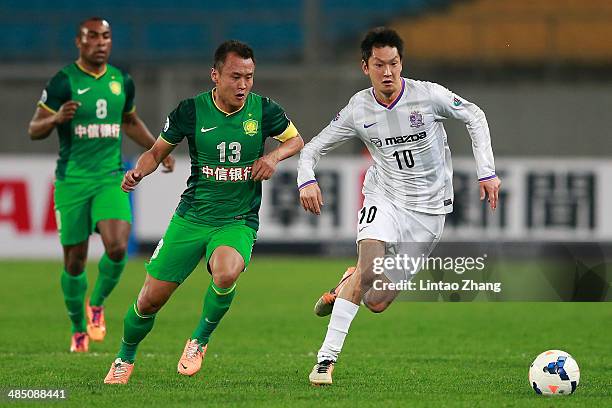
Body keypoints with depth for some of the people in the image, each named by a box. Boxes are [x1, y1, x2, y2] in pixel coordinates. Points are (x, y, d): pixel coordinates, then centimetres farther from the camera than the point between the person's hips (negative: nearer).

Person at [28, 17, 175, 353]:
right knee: (75, 259, 3)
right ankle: (78, 329, 24)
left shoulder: (122, 82, 8)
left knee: (117, 247, -19)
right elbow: (33, 130, -5)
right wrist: (56, 118, -25)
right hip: (72, 181, -3)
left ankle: (97, 303, 9)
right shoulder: (63, 82, -6)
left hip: (111, 178, 3)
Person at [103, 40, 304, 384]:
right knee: (151, 300, 0)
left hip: (238, 222, -1)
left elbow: (297, 139, 12)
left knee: (226, 272, -35)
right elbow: (158, 151, 8)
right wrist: (139, 172, -13)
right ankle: (125, 359, 31)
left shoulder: (263, 110, -6)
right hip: (191, 217, 1)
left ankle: (201, 340, -6)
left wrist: (275, 156, -8)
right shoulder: (191, 110, -6)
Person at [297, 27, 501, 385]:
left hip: (429, 208, 0)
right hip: (384, 198, 0)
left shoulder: (428, 96, -12)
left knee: (376, 303, -4)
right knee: (370, 265, -29)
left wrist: (487, 171, -4)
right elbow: (314, 147, 4)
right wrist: (306, 179, -18)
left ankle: (348, 283, 34)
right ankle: (326, 359, -22)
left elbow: (475, 117, 3)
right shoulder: (358, 110, -7)